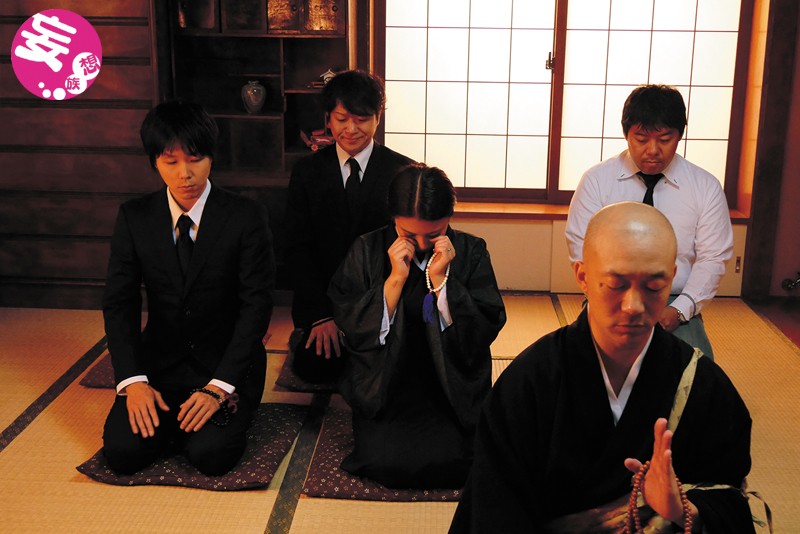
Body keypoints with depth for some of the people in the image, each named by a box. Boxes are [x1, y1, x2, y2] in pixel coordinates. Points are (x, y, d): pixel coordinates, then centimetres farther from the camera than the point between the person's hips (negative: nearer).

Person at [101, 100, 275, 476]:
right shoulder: (134, 217, 0)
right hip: (159, 361, 3)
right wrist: (133, 380, -16)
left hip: (226, 363, -2)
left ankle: (226, 409, 9)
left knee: (211, 455, -23)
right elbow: (119, 302, -2)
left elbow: (256, 305, -12)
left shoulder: (246, 217, -9)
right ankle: (169, 419, 14)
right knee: (122, 451, -17)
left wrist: (218, 386, -21)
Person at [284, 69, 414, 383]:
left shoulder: (404, 172, 0)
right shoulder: (307, 172, 4)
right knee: (315, 366, -19)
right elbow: (297, 248, 0)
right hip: (322, 297, 1)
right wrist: (320, 314, -13)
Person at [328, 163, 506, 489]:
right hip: (383, 388, 0)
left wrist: (440, 279, -18)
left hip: (451, 390, 0)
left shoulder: (471, 252, -2)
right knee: (386, 462, -21)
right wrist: (395, 279, -18)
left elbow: (486, 331, -9)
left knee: (450, 463, -21)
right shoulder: (367, 251, -3)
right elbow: (352, 330, -8)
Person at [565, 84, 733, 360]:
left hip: (676, 308, 1)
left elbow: (712, 259, 2)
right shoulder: (597, 180, 1)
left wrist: (679, 310, -13)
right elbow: (582, 249, -3)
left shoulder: (706, 187, 3)